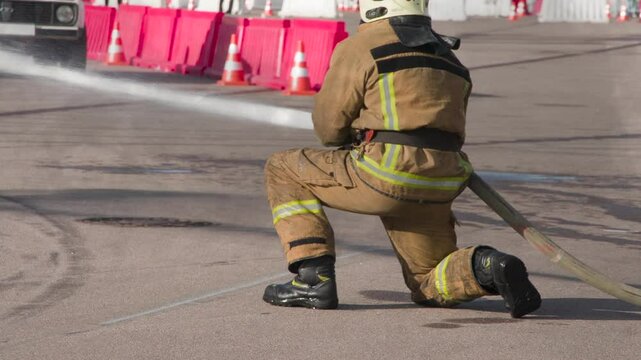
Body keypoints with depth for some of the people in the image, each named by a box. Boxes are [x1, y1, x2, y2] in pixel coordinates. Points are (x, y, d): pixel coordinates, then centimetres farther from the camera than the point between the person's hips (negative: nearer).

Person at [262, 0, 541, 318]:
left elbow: (329, 126, 3)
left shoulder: (360, 47, 0)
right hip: (438, 192, 6)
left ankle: (315, 279, 2)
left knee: (282, 170, 14)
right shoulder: (449, 59, 22)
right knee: (430, 290, 21)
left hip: (384, 178, -6)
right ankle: (486, 269, -11)